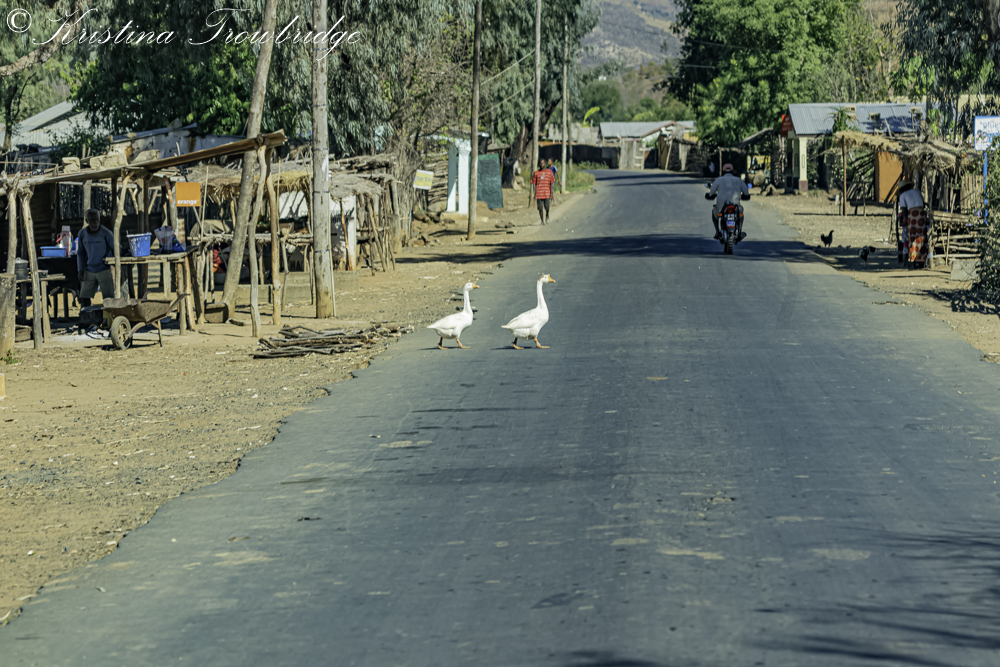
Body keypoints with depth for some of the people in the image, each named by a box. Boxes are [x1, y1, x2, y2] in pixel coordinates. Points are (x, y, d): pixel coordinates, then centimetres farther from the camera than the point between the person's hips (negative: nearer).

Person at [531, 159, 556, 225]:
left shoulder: (549, 172, 6)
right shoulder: (536, 173, 7)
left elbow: (552, 183, 6)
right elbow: (534, 184, 7)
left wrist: (551, 194, -2)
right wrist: (535, 194, 0)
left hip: (547, 194, -1)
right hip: (539, 194, 1)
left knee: (546, 207, -9)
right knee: (540, 208, -1)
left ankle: (547, 216, 23)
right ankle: (542, 221, 12)